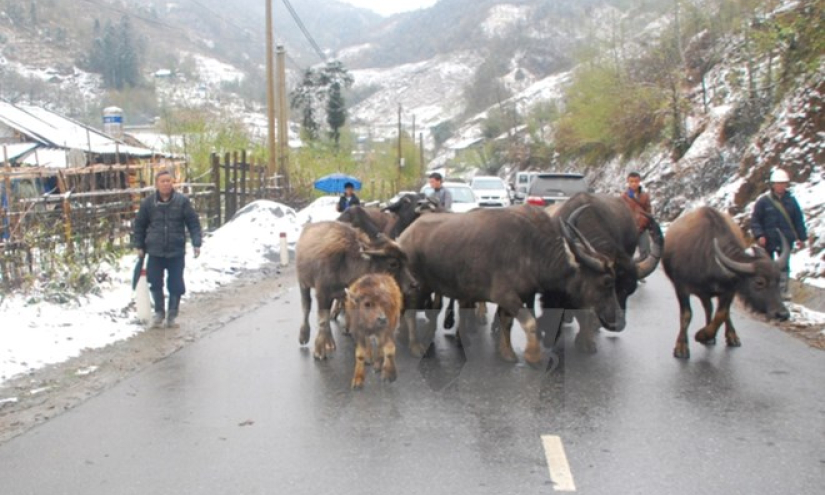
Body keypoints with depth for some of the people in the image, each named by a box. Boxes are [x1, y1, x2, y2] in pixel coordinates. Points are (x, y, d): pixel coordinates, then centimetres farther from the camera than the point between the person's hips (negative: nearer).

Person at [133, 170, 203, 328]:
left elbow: (193, 223, -1)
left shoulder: (182, 201, -4)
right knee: (155, 284, 6)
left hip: (176, 252, -1)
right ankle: (159, 313, 26)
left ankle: (172, 315, 21)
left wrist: (196, 243, -10)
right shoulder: (148, 202, 0)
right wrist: (139, 246, 8)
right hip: (155, 252, 1)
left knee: (176, 285, 4)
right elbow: (139, 225, 10)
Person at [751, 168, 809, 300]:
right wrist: (759, 235, -16)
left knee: (784, 266, 8)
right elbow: (755, 220, -5)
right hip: (768, 241, -2)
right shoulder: (763, 201, -6)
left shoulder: (791, 200, 3)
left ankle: (784, 290, 18)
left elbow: (798, 220, 7)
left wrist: (801, 237, 5)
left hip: (786, 241, 2)